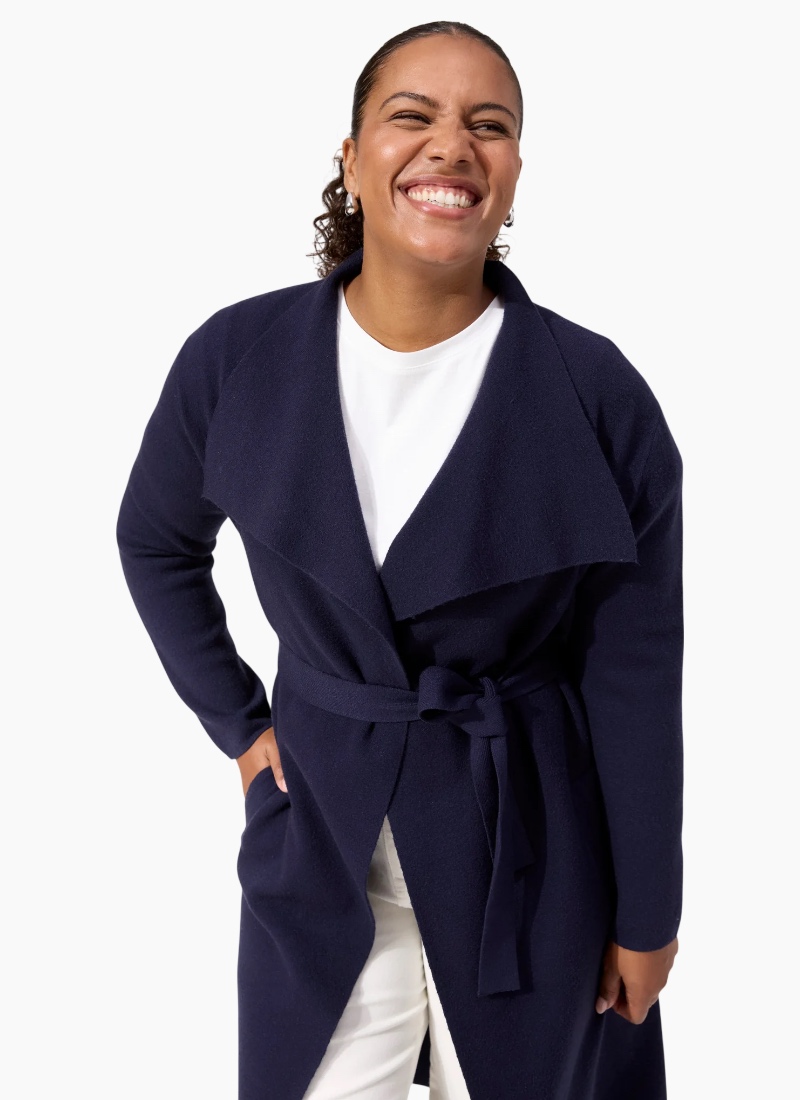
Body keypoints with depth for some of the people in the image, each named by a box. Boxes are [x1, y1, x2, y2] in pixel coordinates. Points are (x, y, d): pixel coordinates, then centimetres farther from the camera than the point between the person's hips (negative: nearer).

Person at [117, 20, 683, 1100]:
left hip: (531, 864, -1)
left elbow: (635, 677, -9)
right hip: (319, 841, 2)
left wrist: (647, 915, -3)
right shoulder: (236, 358, -8)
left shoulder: (597, 393, -14)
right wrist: (238, 724, 6)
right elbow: (154, 540, 11)